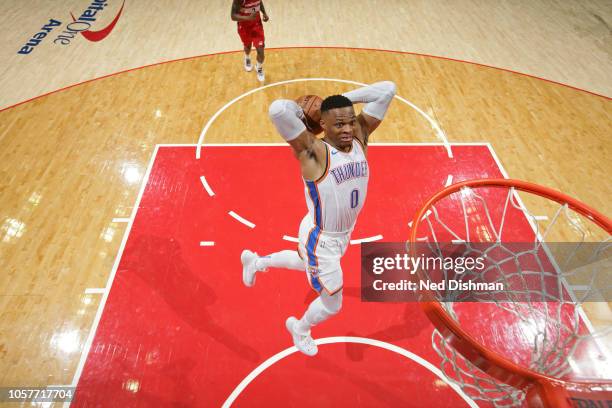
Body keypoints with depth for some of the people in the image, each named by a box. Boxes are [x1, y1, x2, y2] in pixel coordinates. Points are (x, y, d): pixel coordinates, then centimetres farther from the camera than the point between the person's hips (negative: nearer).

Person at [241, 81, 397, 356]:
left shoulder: (360, 138, -10)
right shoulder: (313, 151, -28)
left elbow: (387, 89, -10)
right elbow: (278, 109, -43)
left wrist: (343, 99, -11)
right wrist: (299, 112, -21)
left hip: (344, 234, 8)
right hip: (320, 240, -7)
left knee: (309, 264, 35)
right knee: (332, 305, 12)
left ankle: (255, 261, 61)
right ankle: (300, 329, 48)